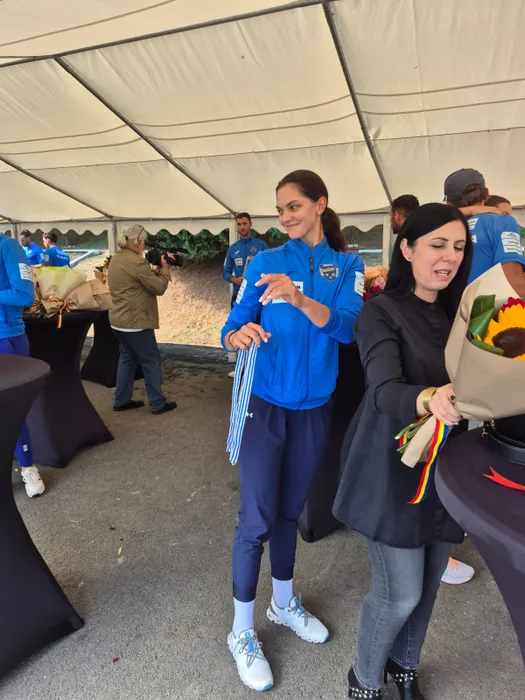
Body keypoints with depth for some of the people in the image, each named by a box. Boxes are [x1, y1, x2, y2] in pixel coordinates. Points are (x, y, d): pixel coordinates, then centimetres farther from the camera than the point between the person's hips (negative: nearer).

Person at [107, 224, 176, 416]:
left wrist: (155, 270, 7)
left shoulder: (116, 259, 10)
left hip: (119, 320, 10)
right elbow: (159, 287, -16)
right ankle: (158, 404, 10)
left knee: (127, 359, 18)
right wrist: (164, 269, -3)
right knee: (152, 363, 2)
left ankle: (121, 400, 25)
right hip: (136, 322, -10)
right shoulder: (137, 262, -21)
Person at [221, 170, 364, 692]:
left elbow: (347, 327, -15)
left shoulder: (348, 266, 1)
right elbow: (232, 327, -6)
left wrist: (299, 298, -31)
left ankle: (283, 603, 42)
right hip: (264, 404, -2)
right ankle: (241, 632, 23)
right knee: (256, 519, 1)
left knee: (290, 511, 18)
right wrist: (237, 336, -30)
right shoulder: (265, 262, -3)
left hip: (314, 409, 2)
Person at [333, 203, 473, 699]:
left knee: (429, 583, 19)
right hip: (394, 469, -6)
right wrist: (427, 399, -47)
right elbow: (383, 391, -27)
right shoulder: (382, 311, -13)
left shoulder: (459, 313, 7)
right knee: (400, 592, 4)